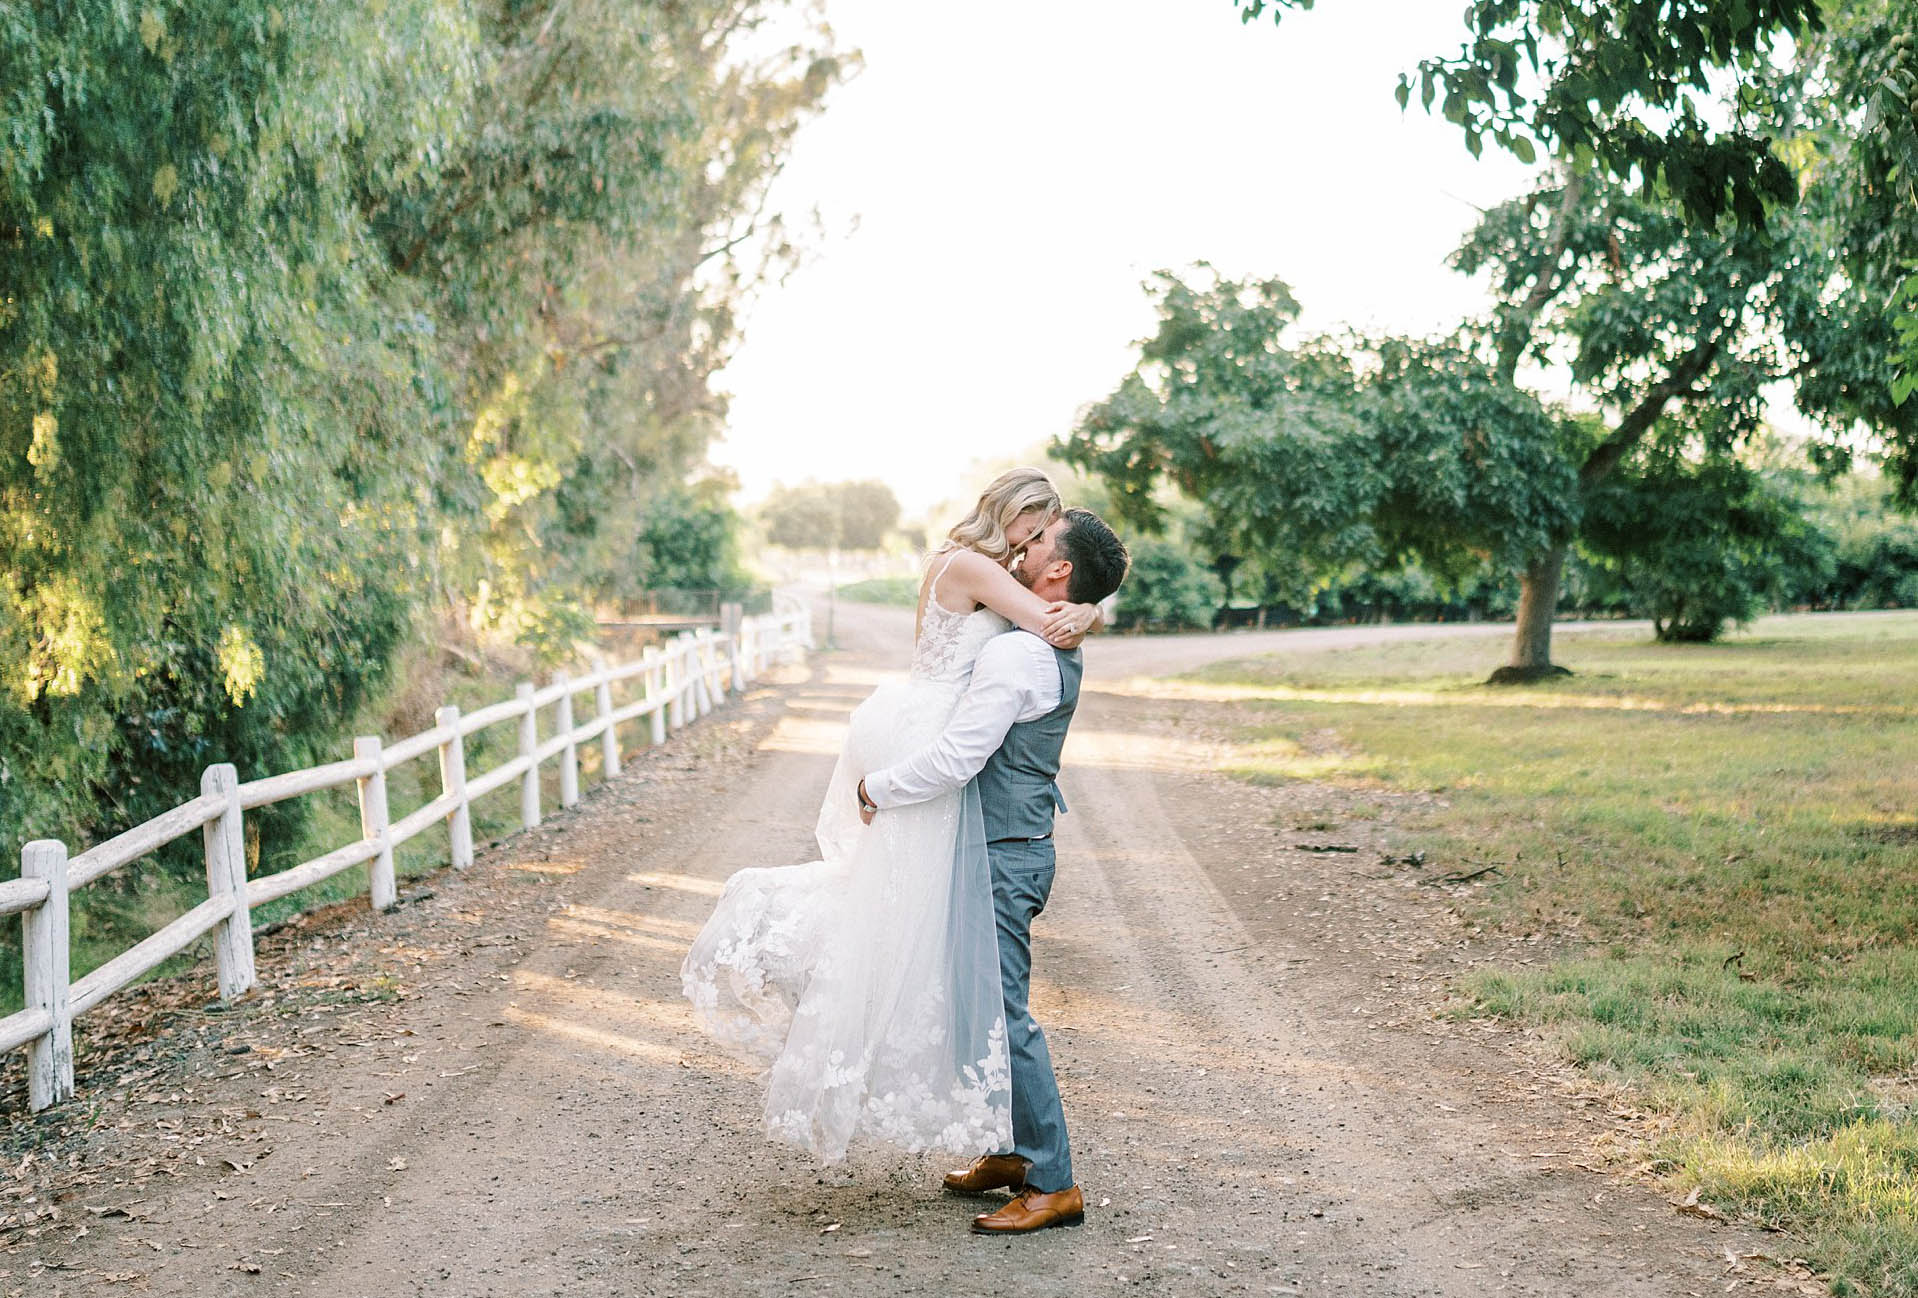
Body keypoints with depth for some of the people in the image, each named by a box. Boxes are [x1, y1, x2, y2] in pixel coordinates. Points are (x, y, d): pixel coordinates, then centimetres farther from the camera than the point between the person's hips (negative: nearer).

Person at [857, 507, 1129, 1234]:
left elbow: (955, 759, -24)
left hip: (1002, 856, -10)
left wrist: (876, 790, -10)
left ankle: (1052, 1183, -2)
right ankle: (1013, 1153, 27)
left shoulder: (1016, 655, -21)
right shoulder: (1058, 651, 11)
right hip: (1016, 847, 10)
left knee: (1003, 1013, -7)